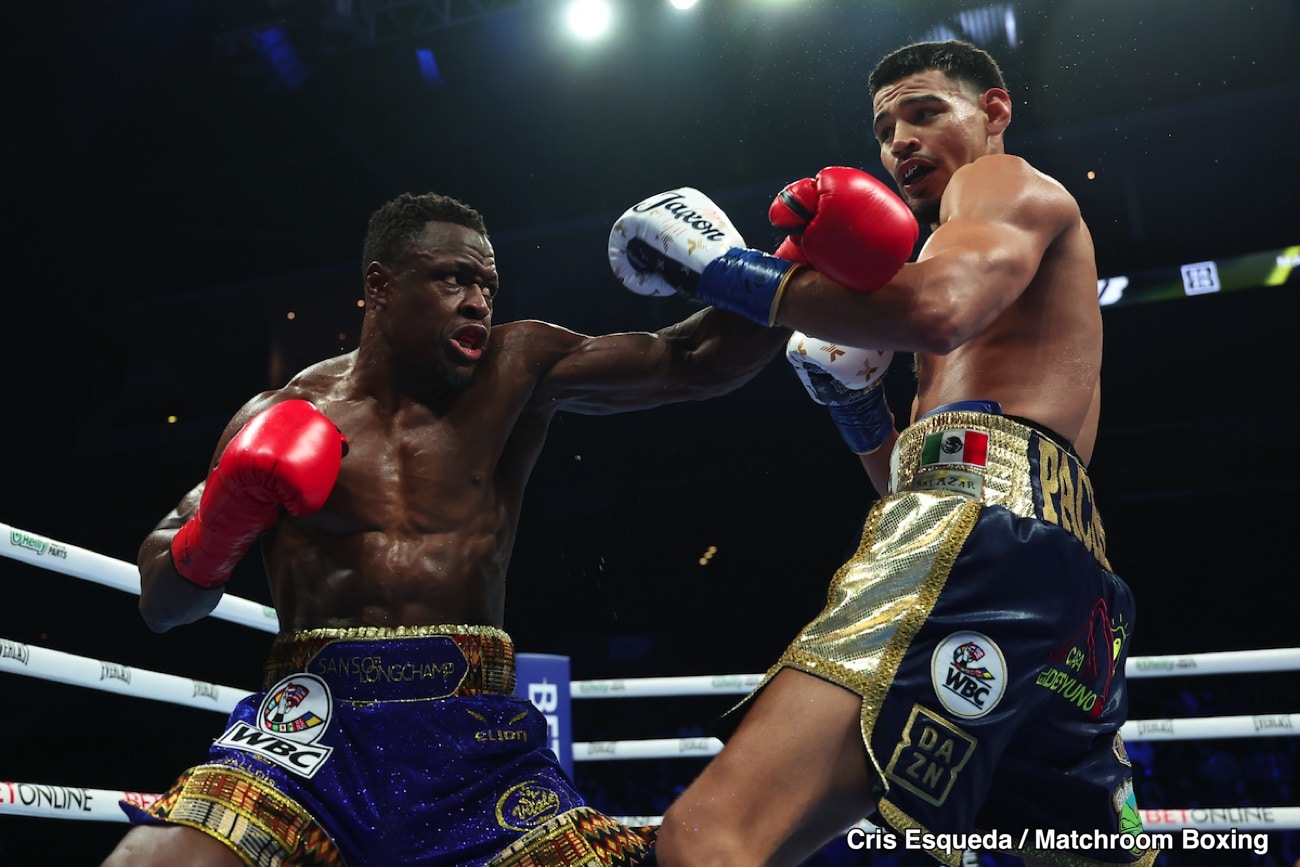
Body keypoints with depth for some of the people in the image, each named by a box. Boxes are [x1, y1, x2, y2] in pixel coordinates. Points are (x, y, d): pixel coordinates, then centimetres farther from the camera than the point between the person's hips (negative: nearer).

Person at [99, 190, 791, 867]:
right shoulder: (280, 417, 7)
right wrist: (221, 524, -8)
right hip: (315, 724, 0)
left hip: (478, 738, 1)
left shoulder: (516, 369, 8)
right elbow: (161, 604, 12)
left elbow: (690, 362, 1)